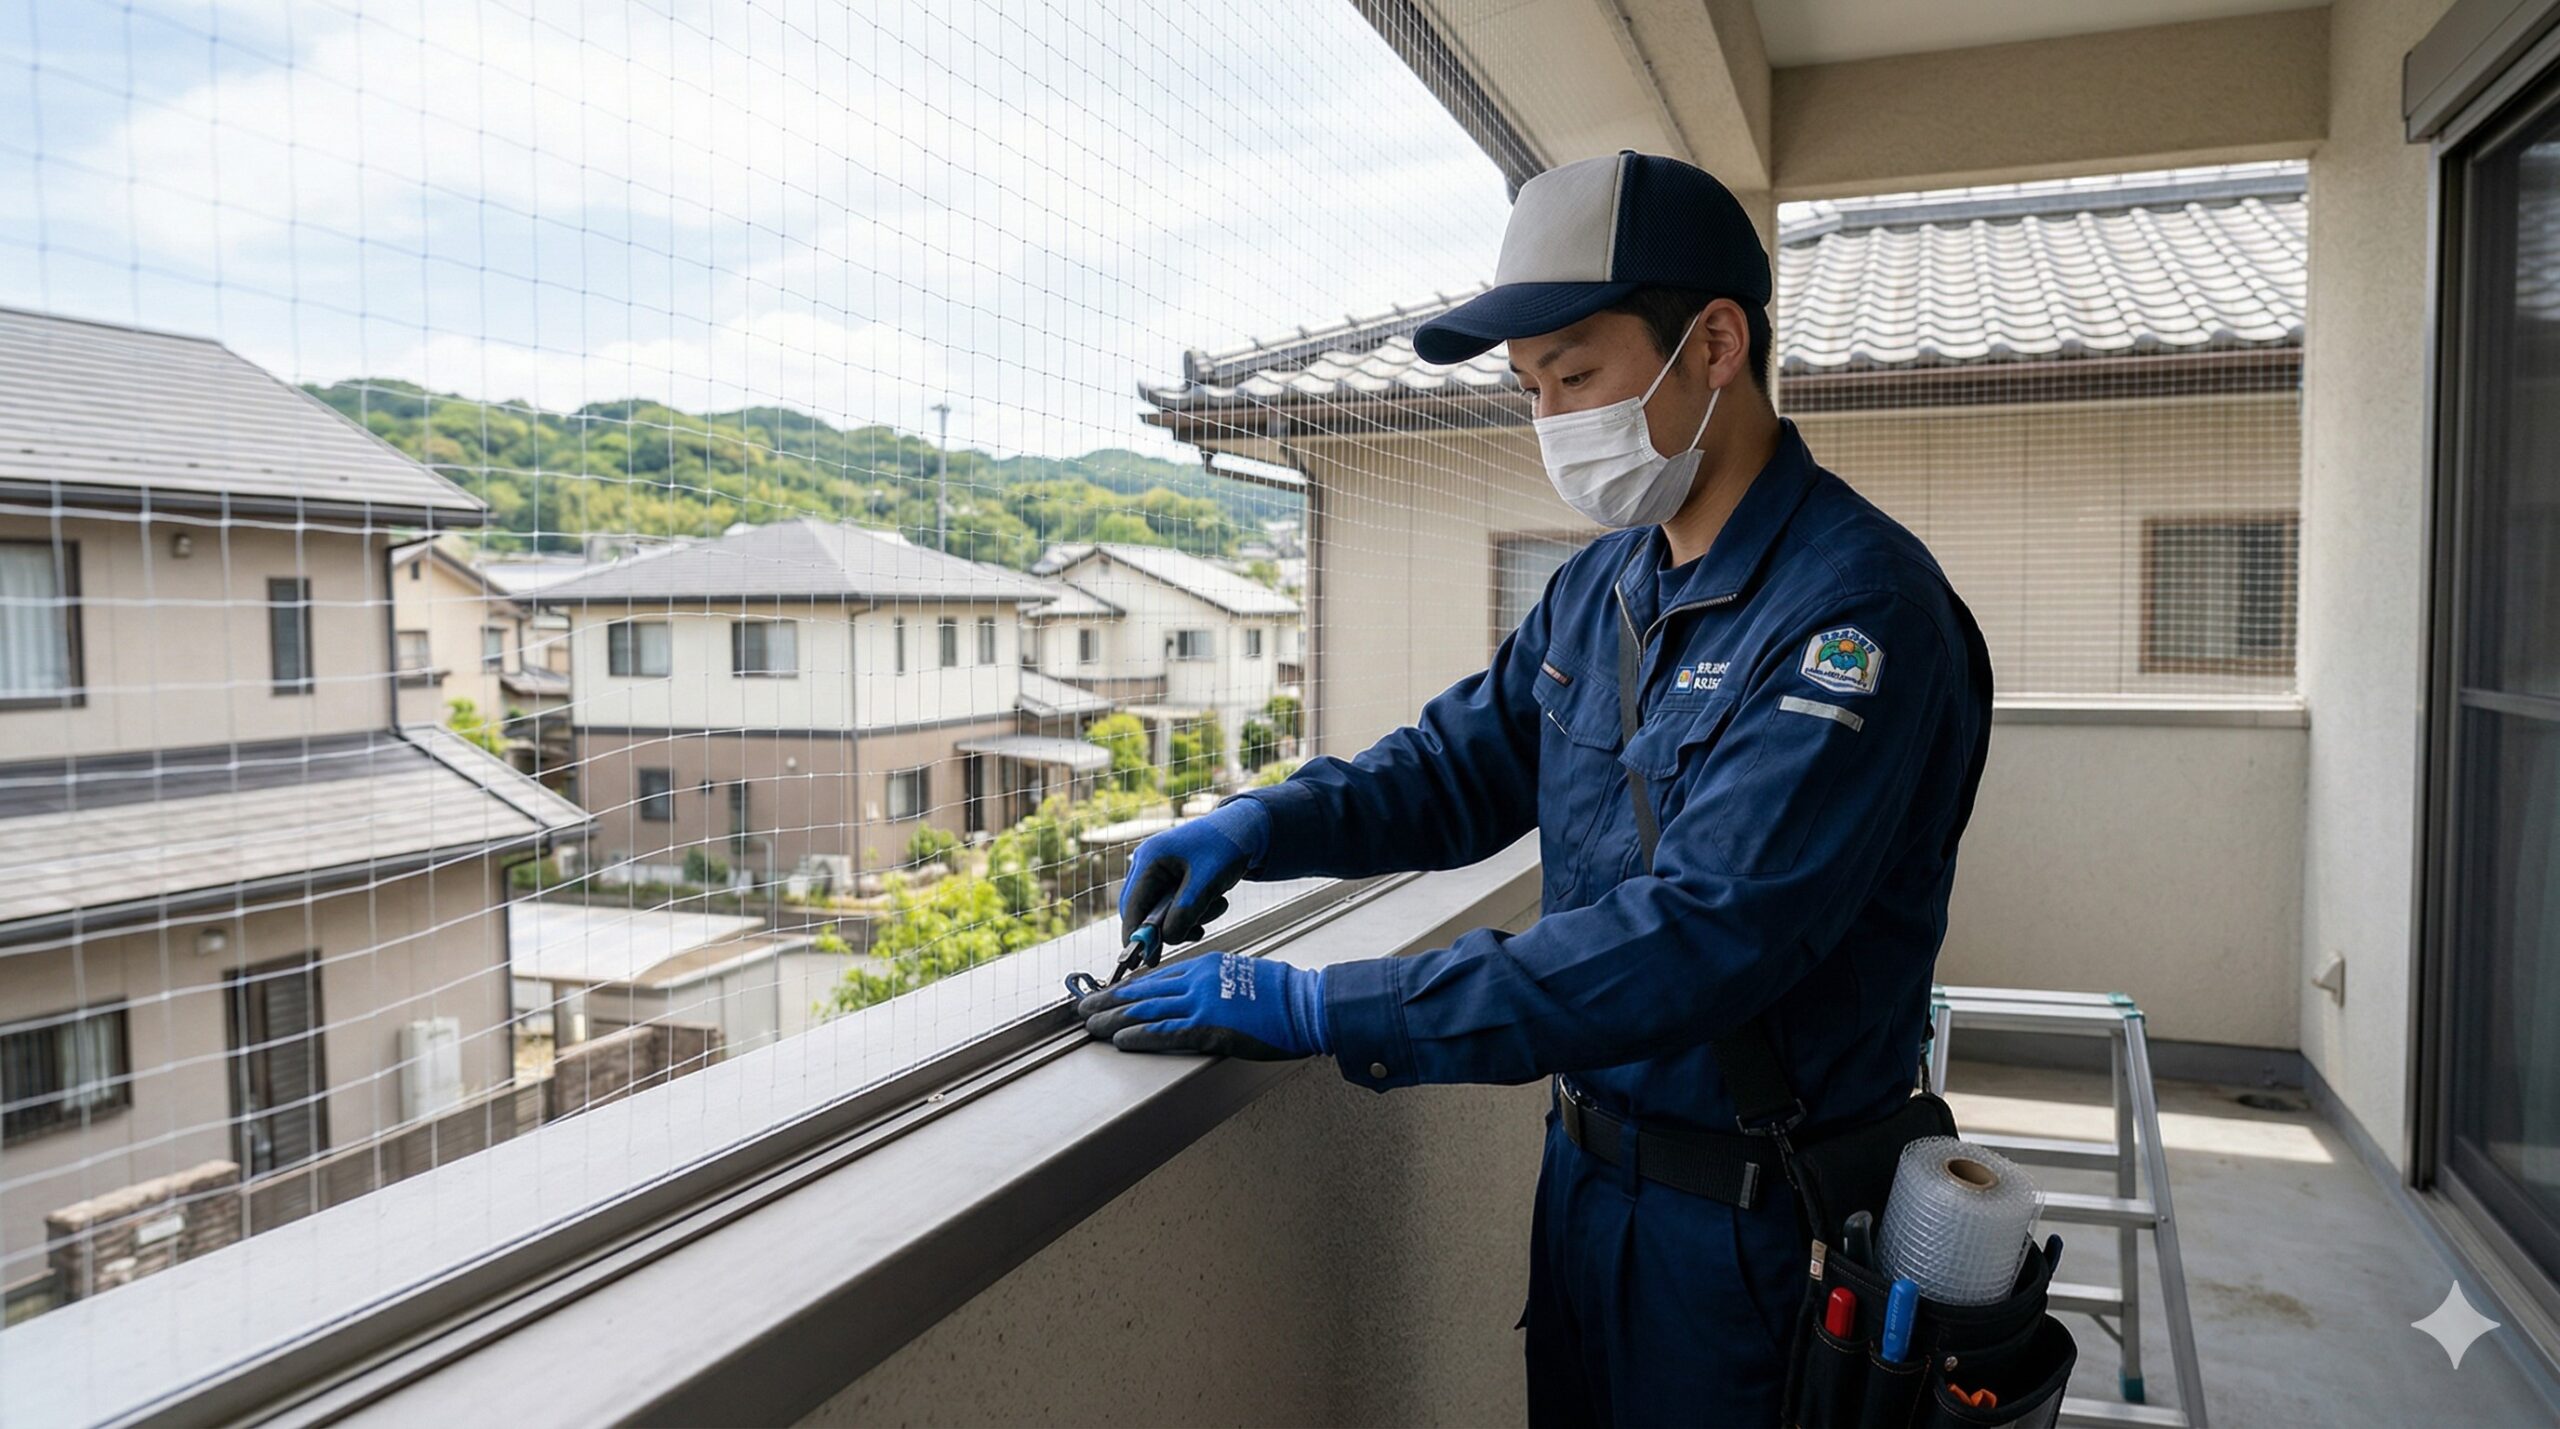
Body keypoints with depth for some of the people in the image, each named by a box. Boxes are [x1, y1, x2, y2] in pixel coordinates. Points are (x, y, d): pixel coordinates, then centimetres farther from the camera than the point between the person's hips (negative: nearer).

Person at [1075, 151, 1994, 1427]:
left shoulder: (1858, 606, -24)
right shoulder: (1601, 584, 2)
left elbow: (1694, 940, -31)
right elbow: (1461, 765, 12)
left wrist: (1318, 1009, -32)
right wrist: (1262, 825, -7)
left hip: (1747, 1218, -7)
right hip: (1585, 1162, 7)